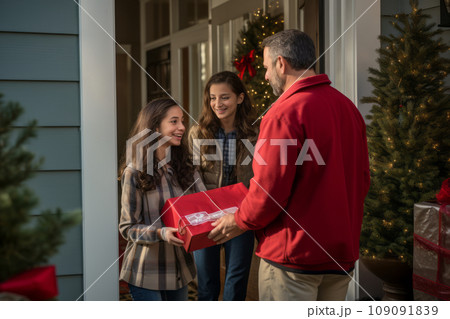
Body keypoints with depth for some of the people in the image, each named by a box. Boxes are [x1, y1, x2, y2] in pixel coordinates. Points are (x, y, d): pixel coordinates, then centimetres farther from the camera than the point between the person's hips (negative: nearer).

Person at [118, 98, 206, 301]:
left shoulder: (186, 170, 7)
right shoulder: (135, 172, -10)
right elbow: (127, 227, -10)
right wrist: (160, 233, -27)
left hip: (180, 267, 5)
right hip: (147, 272, -5)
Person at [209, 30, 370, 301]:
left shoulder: (285, 113, -17)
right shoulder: (349, 108, 6)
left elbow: (270, 189, -18)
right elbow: (362, 179, 11)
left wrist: (238, 223, -1)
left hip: (294, 253, -7)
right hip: (343, 251, 8)